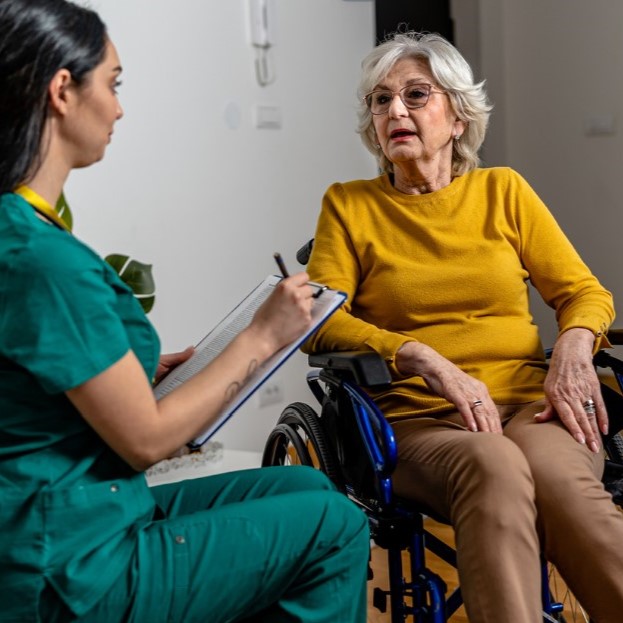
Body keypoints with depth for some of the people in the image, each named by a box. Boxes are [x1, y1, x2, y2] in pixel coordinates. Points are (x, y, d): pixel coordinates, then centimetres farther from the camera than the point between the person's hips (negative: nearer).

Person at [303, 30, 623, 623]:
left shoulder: (502, 190, 16)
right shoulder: (348, 205, 11)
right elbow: (317, 321, -2)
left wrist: (573, 347, -9)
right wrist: (427, 361, -16)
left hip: (528, 402, 2)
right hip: (418, 419, -1)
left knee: (556, 472, -35)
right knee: (494, 465, -37)